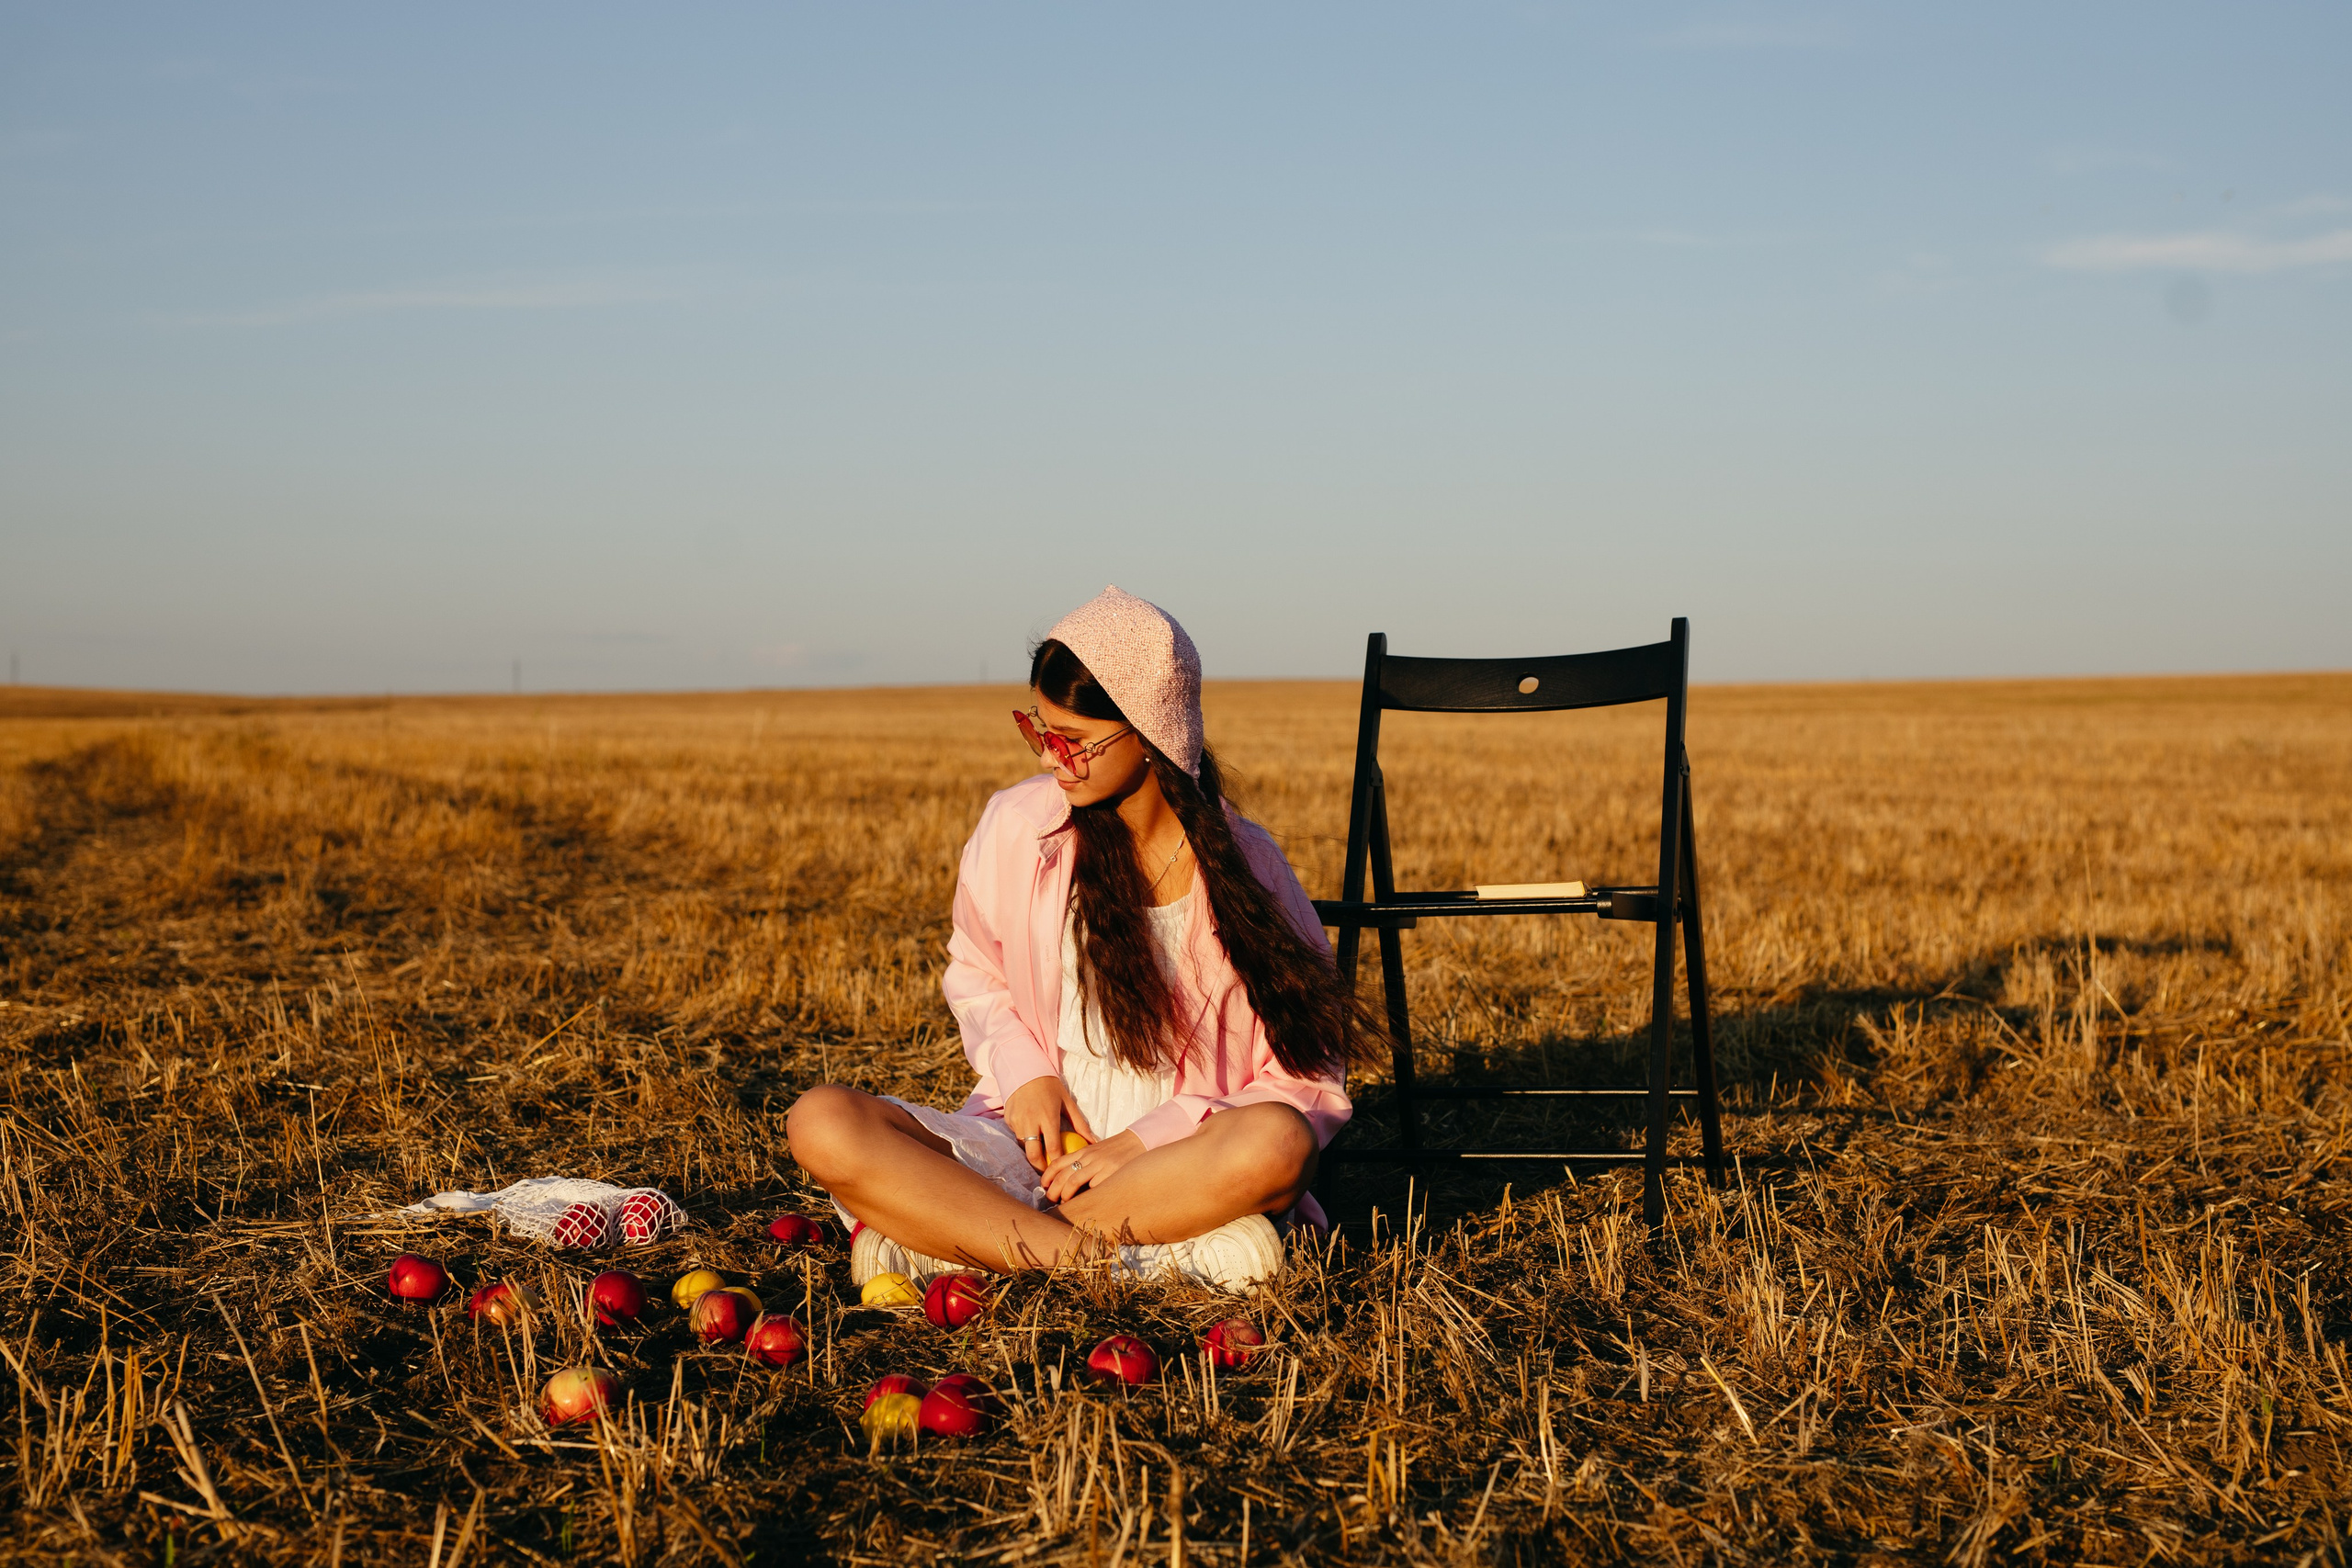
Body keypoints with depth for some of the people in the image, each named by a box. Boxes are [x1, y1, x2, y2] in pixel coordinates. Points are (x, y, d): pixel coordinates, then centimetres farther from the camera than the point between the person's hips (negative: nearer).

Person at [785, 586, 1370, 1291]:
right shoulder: (1016, 826, -1)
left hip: (1185, 1162, -2)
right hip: (1030, 1145, 2)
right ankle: (1149, 1255, -28)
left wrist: (1147, 1142, -16)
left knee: (1277, 1143, -37)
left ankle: (931, 1236, -23)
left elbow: (1311, 1083, -5)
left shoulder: (1246, 863, -6)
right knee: (822, 1122, -23)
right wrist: (1024, 1073, -4)